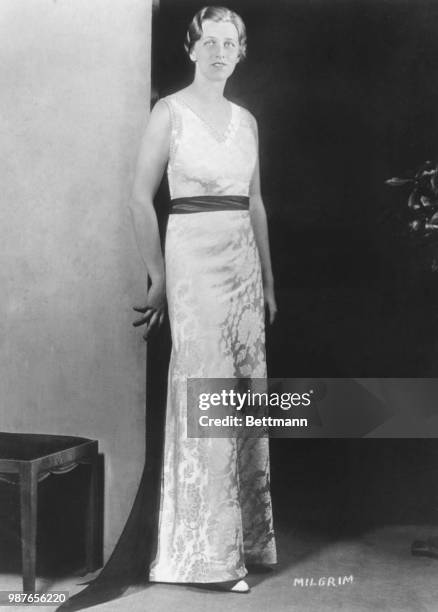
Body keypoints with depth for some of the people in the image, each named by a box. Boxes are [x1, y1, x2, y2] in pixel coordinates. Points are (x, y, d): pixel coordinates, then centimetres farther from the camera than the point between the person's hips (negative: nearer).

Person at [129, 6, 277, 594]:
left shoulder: (246, 120, 14)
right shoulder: (170, 112, -2)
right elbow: (141, 199, -3)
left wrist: (268, 281, 14)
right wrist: (159, 278, -5)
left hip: (244, 259, 6)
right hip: (193, 254, -6)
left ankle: (245, 536, 20)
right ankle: (207, 552, 4)